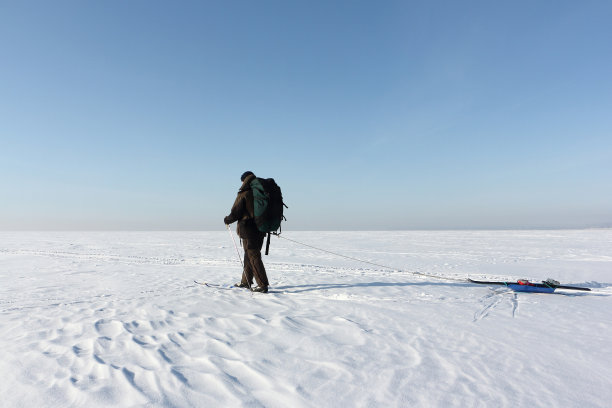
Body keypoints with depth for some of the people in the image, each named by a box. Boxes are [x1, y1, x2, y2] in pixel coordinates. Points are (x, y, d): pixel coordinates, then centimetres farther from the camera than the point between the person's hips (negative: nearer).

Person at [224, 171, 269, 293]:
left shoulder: (243, 194, -11)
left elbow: (235, 213, -8)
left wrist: (227, 220, 11)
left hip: (248, 230, -7)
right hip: (260, 230, 7)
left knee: (253, 257, -4)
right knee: (249, 256, 18)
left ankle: (263, 285, -5)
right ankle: (246, 282, 28)